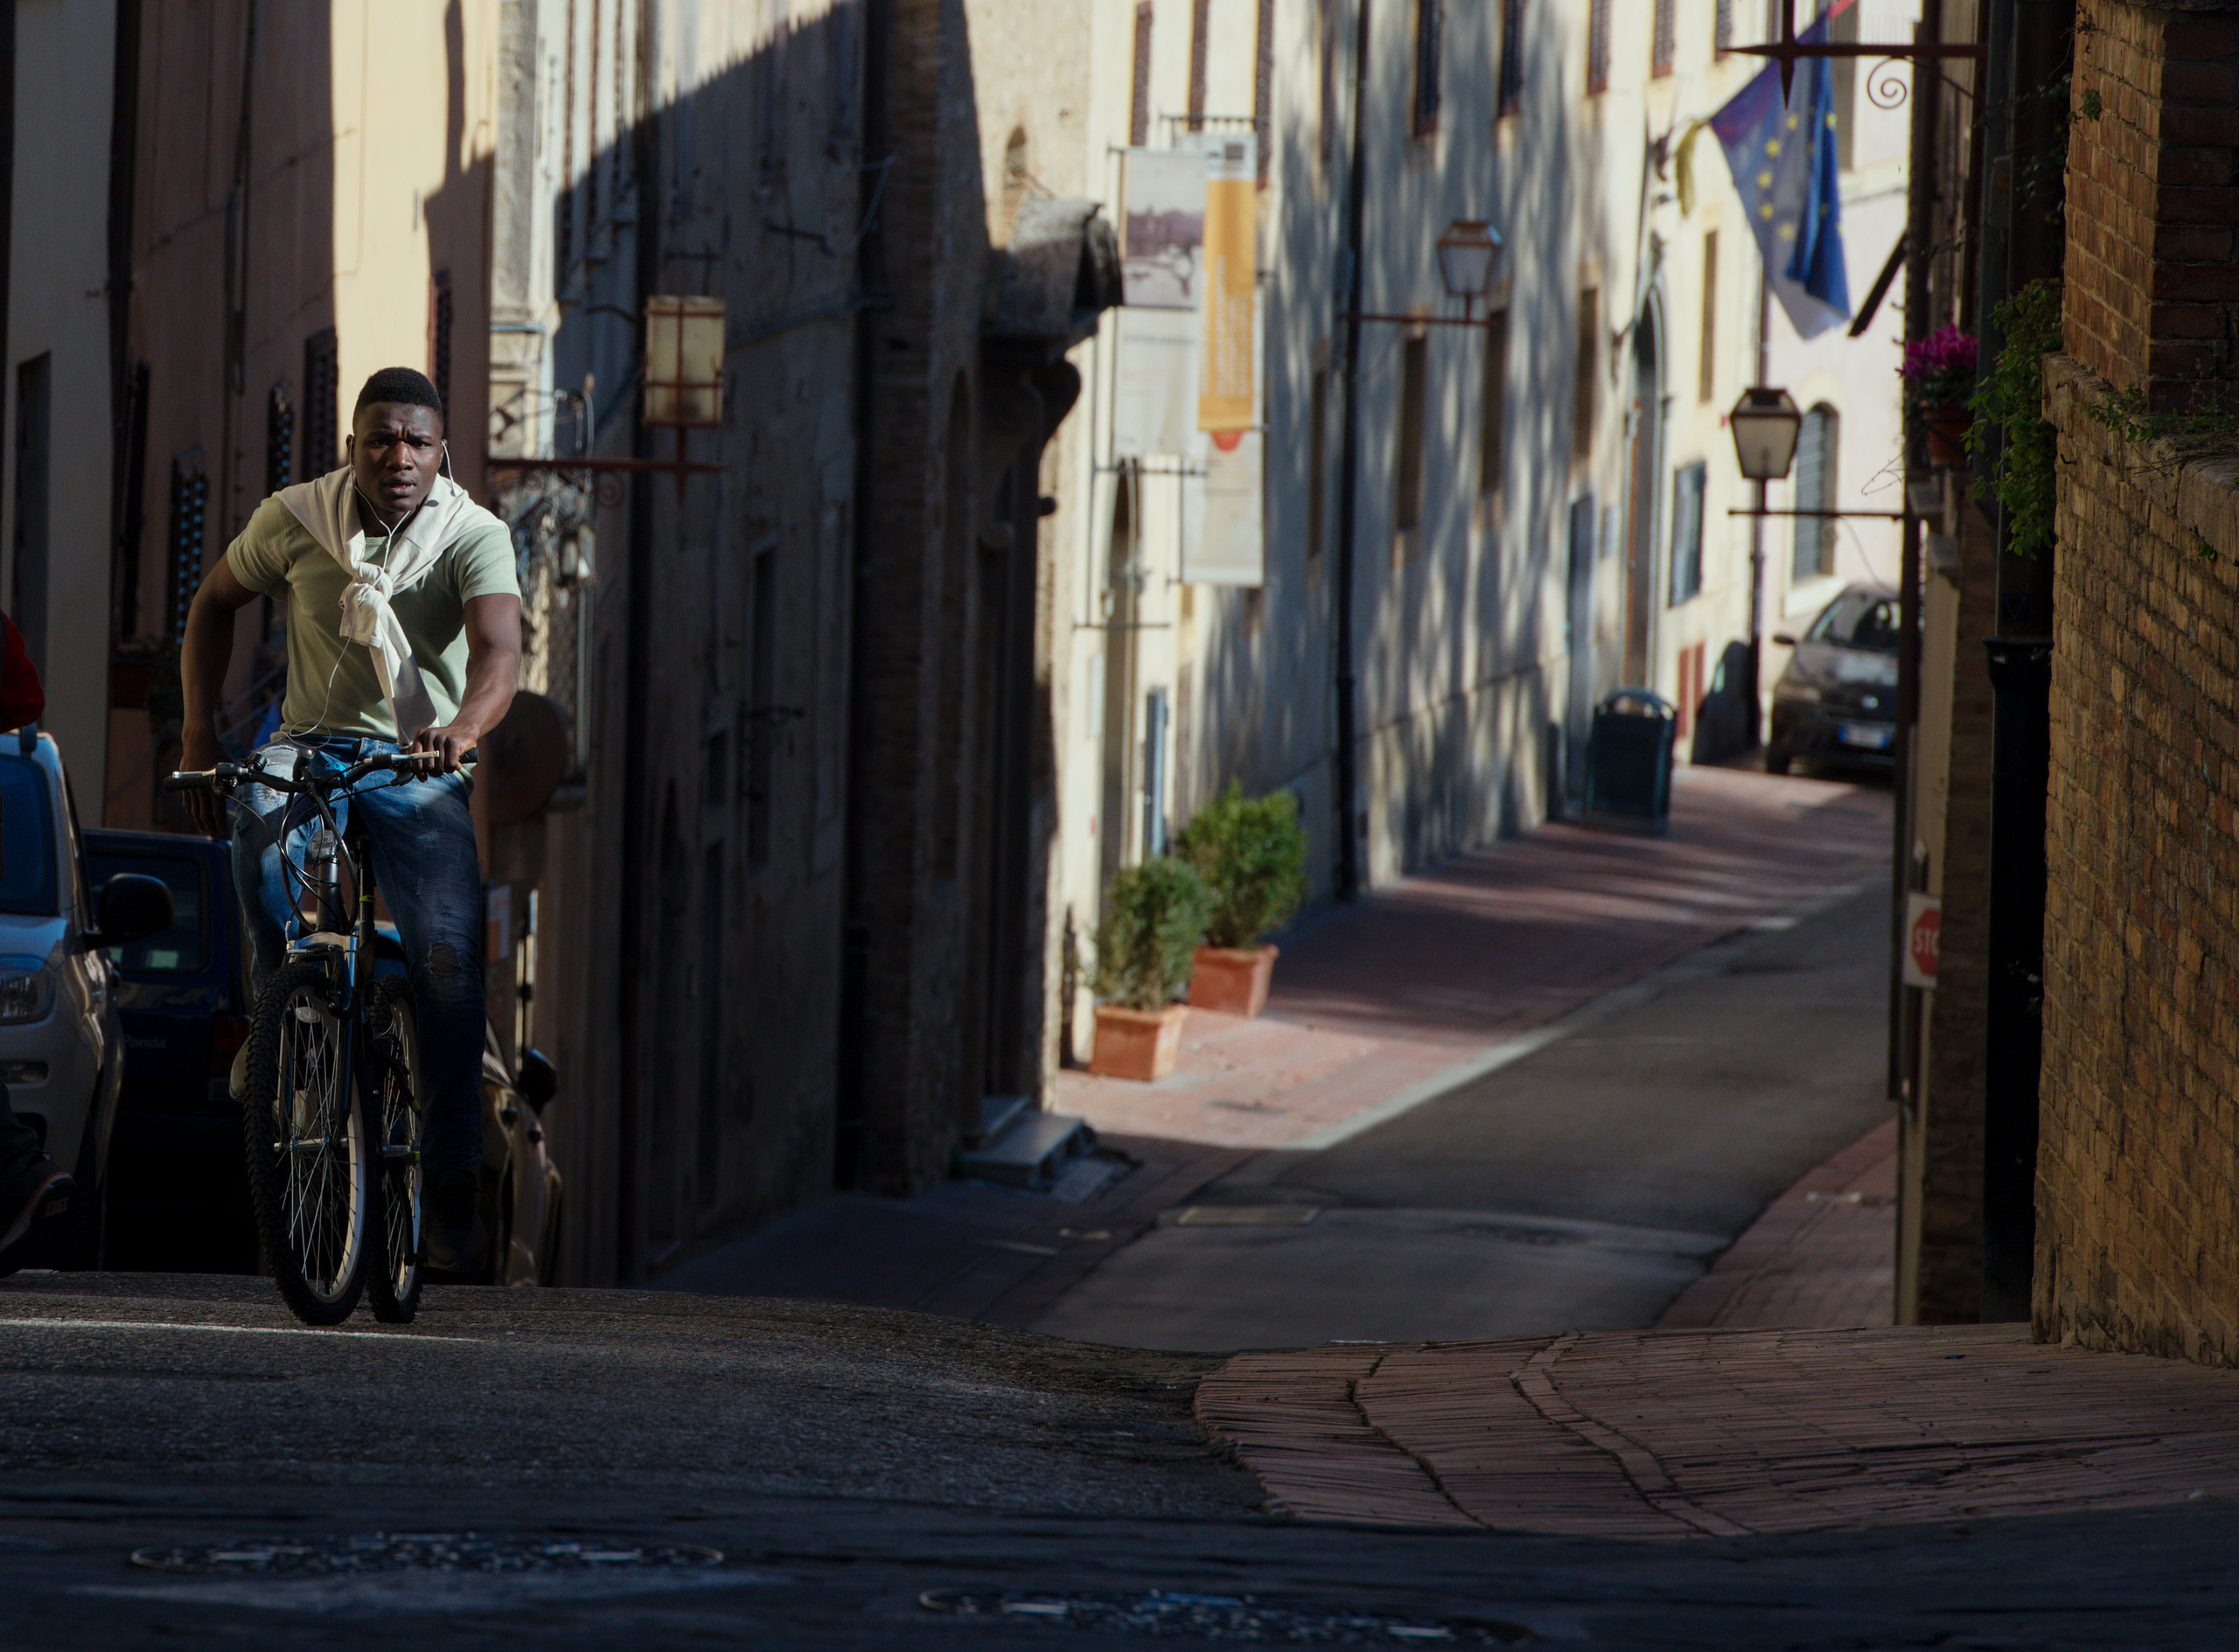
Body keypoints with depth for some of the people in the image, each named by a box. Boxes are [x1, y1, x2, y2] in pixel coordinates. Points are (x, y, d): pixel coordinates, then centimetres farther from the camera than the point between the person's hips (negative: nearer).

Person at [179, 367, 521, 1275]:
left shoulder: (475, 536, -8)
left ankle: (449, 1191, -12)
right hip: (313, 742, 2)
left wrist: (464, 727, -46)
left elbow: (499, 648, -25)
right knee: (261, 810, -34)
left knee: (449, 956, -20)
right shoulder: (296, 519, -2)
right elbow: (215, 602, 14)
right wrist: (199, 734, 4)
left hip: (418, 767, -2)